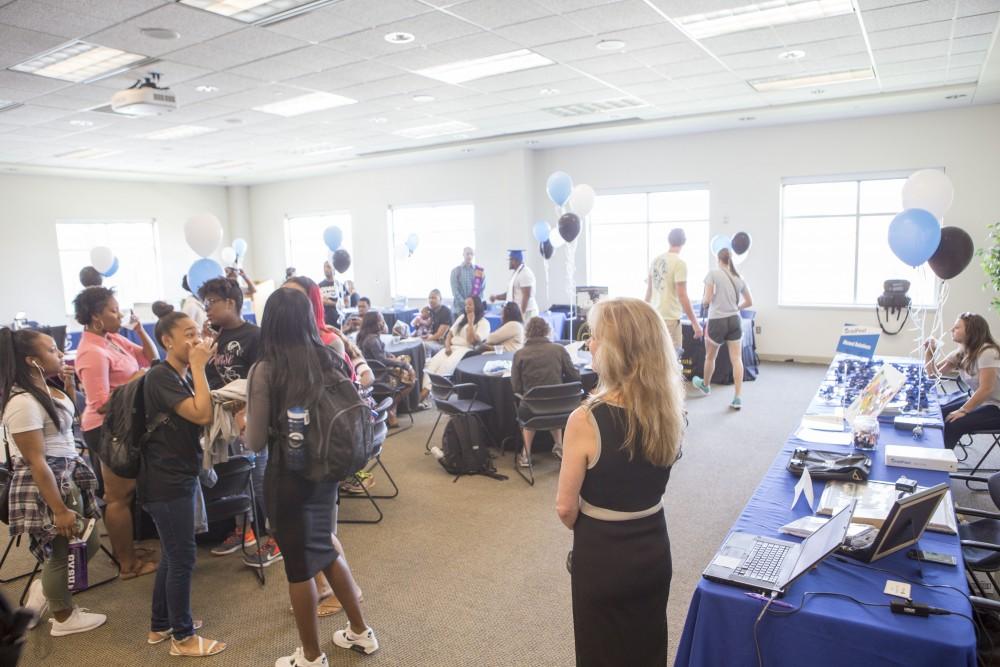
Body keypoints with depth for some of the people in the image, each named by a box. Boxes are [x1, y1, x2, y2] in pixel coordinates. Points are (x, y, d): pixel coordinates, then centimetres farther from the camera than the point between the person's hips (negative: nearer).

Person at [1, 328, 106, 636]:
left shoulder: (43, 388, 4)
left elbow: (69, 414, 26)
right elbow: (36, 462, -24)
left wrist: (69, 384, 9)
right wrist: (59, 510, -22)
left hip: (69, 476, 9)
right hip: (47, 485, -9)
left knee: (89, 543, 18)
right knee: (62, 553, 9)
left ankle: (45, 589, 39)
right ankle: (64, 617, 31)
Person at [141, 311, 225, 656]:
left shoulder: (184, 376, 10)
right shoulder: (161, 376, -19)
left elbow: (203, 416, 10)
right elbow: (202, 414, -30)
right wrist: (199, 366, -23)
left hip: (180, 476, 10)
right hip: (166, 481, -10)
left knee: (173, 555, 20)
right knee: (182, 557, 1)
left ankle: (161, 625, 35)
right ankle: (183, 636, 15)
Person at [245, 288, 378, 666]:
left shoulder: (266, 370, -16)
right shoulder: (329, 361, -2)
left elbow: (256, 443, -10)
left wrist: (247, 420, 10)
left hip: (289, 475, -5)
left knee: (299, 564, 10)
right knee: (324, 549, 24)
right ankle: (360, 632, 36)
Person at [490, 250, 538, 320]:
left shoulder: (525, 273, -14)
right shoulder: (515, 273, 16)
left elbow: (526, 296, -20)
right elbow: (511, 294, 21)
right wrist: (496, 297, 9)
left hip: (526, 312, -9)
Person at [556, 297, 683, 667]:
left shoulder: (585, 420, -26)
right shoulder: (669, 410, -9)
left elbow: (566, 508, -14)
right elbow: (646, 480, 3)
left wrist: (585, 528, 5)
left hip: (602, 556, -4)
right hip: (654, 550, 5)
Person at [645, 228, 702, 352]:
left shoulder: (656, 260, 8)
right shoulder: (679, 263, -14)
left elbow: (649, 291, 16)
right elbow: (682, 296, -17)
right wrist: (694, 323, -13)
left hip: (655, 315, 8)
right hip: (670, 317, -8)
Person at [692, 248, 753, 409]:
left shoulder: (713, 273, -6)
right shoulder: (739, 278, 7)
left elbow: (707, 299, -11)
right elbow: (749, 302, 15)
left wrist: (703, 301, 11)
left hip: (717, 321, -3)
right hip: (735, 320, 3)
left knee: (710, 357, 18)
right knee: (737, 359, 0)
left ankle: (705, 385, 41)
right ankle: (737, 398, -4)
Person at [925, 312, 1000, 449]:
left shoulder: (987, 352, -22)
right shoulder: (960, 353, 3)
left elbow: (986, 389, -25)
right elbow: (933, 372, 10)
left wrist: (963, 411, -26)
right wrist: (929, 350, -3)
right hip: (977, 401, 8)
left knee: (952, 424, -24)